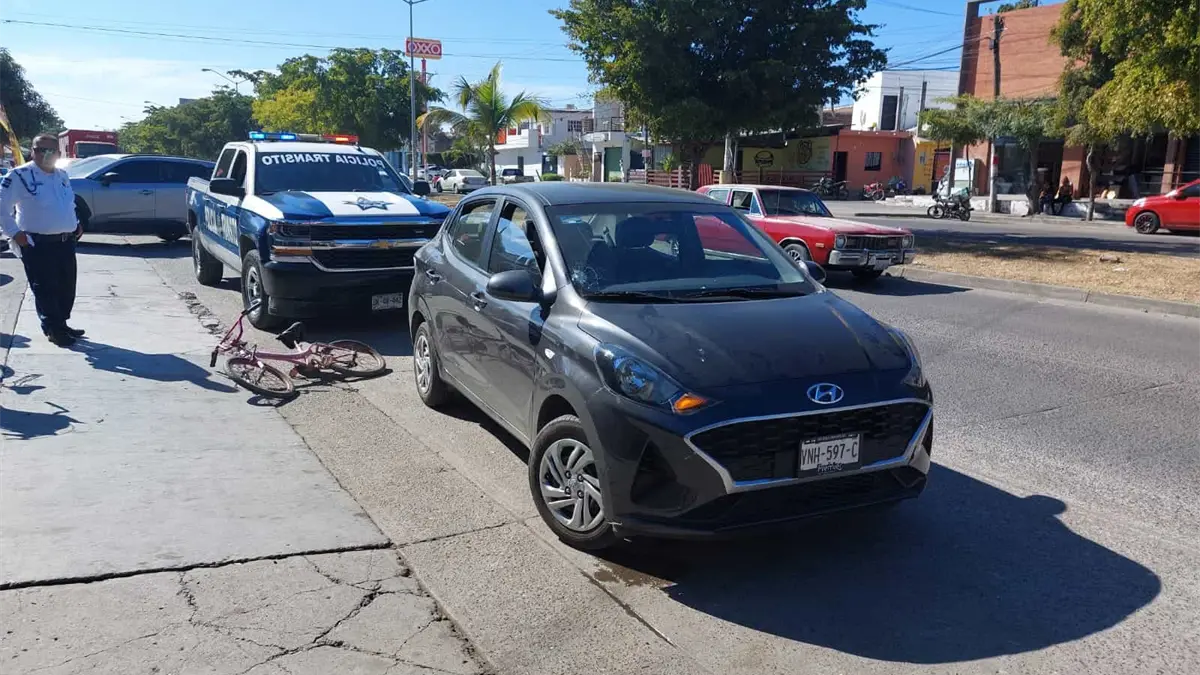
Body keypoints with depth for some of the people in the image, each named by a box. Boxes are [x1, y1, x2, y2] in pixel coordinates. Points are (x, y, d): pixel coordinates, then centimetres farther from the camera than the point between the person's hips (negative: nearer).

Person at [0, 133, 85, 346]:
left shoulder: (63, 175, 12)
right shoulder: (19, 176, -10)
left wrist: (76, 224, 17)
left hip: (66, 242, 7)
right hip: (37, 244, -7)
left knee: (67, 287, 12)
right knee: (45, 289, -2)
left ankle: (61, 325, 26)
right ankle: (54, 329, 7)